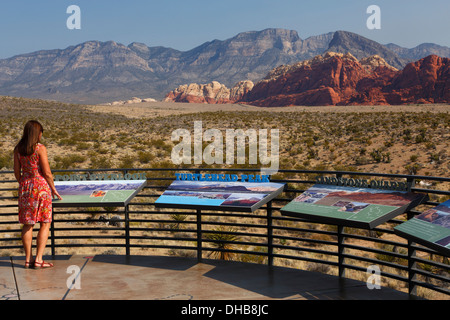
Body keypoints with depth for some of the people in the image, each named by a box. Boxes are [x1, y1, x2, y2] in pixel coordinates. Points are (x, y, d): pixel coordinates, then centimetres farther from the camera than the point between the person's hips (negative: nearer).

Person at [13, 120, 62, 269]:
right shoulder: (40, 148, -12)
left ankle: (28, 259, 17)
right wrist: (53, 189, 1)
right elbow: (47, 172, -12)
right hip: (41, 186, -5)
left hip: (25, 186, 5)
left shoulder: (18, 149, 4)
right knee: (45, 224, 5)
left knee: (27, 224, 12)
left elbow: (17, 171, 8)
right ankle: (38, 259, 2)